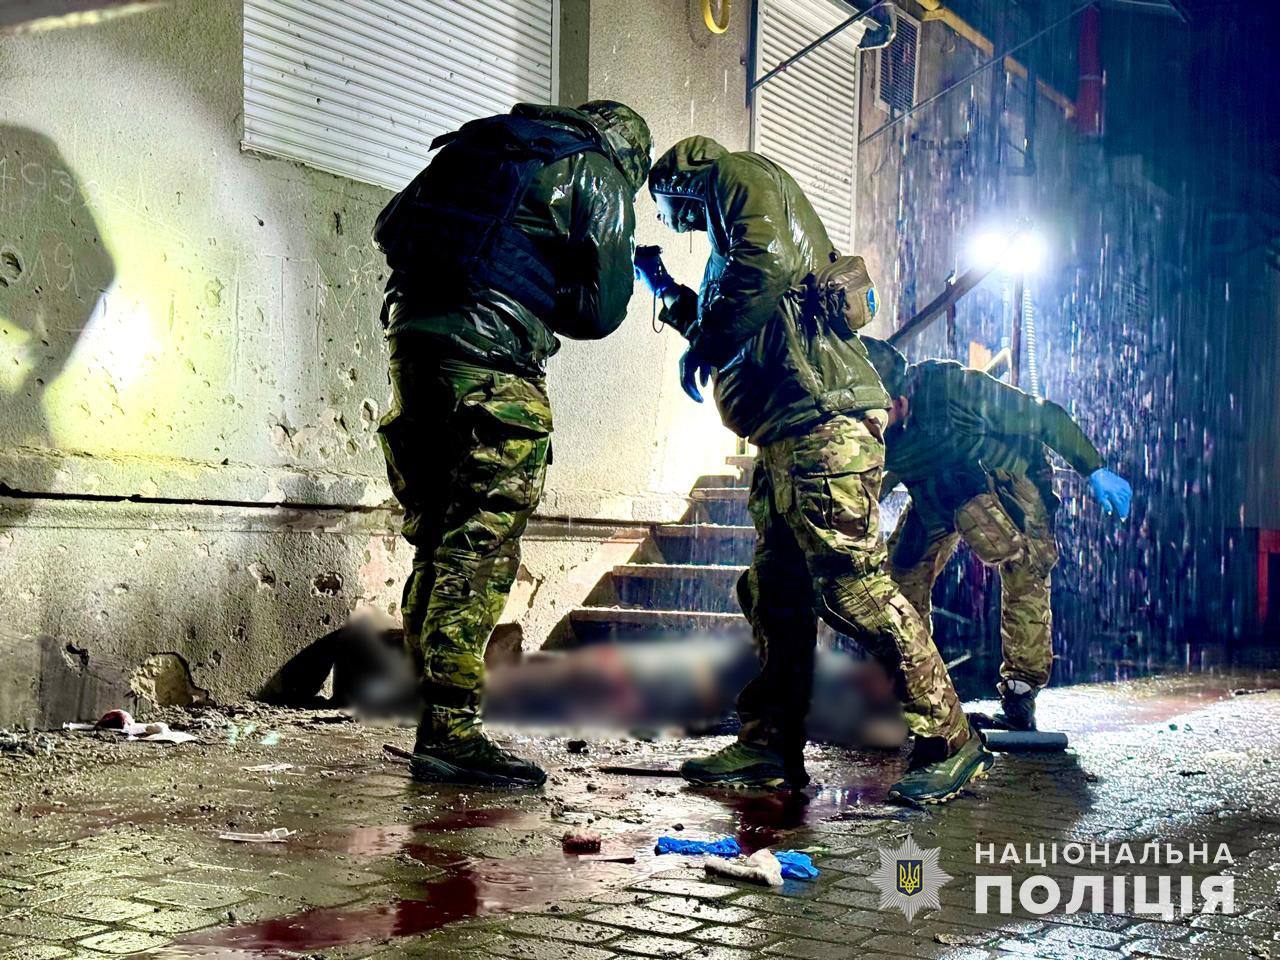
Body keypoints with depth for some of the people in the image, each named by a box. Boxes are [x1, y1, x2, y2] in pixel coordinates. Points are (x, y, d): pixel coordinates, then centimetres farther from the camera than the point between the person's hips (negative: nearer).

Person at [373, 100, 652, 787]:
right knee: (480, 548, -6)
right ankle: (450, 731, -9)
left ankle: (435, 720, 15)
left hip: (411, 332, 7)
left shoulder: (481, 142, 26)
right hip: (491, 358, -7)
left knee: (436, 540, 11)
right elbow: (599, 310, 5)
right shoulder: (599, 178, 8)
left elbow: (388, 226, 24)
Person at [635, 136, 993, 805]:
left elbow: (769, 261, -17)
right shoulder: (731, 223, 32)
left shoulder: (738, 173, 3)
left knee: (851, 585, -14)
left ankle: (949, 742, -10)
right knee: (774, 591, 9)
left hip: (819, 412, -11)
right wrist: (663, 287, 41)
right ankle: (770, 745, 14)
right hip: (787, 431, 11)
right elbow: (731, 326, 37)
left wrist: (705, 339, -9)